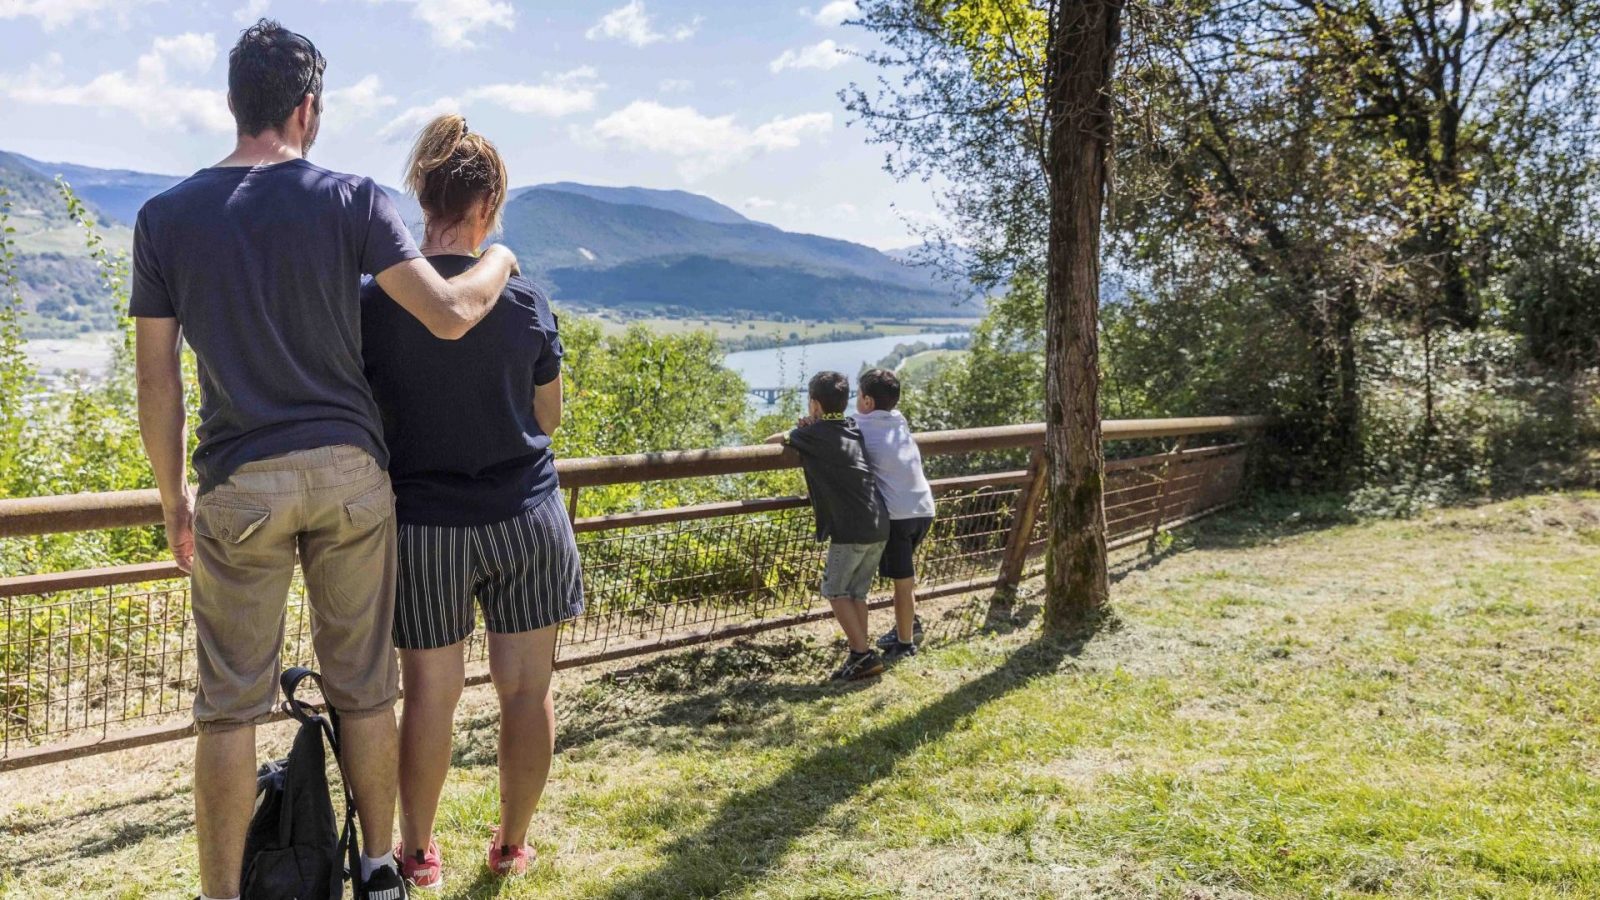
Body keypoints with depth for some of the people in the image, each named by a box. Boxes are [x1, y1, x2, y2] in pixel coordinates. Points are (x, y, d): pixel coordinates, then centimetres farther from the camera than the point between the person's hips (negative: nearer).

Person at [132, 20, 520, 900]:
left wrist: (172, 498, 12)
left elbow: (156, 377, 2)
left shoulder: (165, 216, 2)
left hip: (239, 484, 0)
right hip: (349, 472, 0)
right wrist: (498, 259, 10)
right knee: (364, 688, 12)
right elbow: (449, 315, -10)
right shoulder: (350, 199, -4)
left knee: (230, 704, 8)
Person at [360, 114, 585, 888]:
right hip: (524, 518, 1)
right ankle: (512, 843, 26)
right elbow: (548, 420, 5)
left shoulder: (374, 301, -8)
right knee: (526, 686, 12)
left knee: (430, 691, 11)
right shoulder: (527, 302, -5)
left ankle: (418, 849, 27)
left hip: (425, 525, 0)